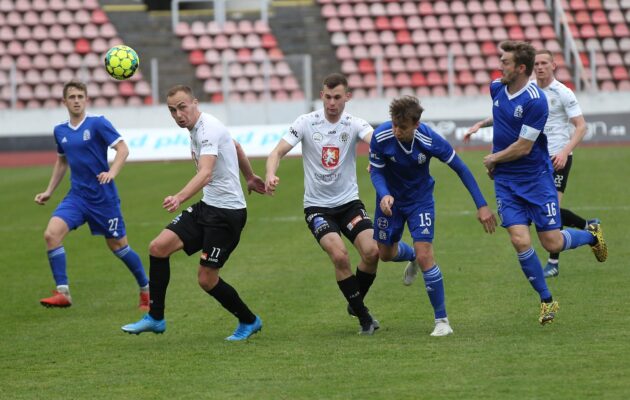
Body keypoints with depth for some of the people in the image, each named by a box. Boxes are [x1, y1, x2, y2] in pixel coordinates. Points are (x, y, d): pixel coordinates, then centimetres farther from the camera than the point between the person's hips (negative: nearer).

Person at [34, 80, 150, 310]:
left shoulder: (98, 124, -9)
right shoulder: (60, 131, 8)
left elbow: (122, 149, -15)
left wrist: (112, 172, -32)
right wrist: (49, 191, 21)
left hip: (103, 196, -5)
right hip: (77, 196, 5)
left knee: (118, 246, 5)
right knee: (51, 234, -17)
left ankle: (146, 290, 27)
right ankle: (62, 293, -16)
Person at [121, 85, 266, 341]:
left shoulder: (208, 129, -21)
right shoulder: (197, 128, 9)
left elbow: (205, 174, -37)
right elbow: (236, 148, 27)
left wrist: (179, 198, -54)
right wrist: (250, 177, 42)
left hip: (227, 212, -9)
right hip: (207, 206, 9)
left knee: (207, 279, -6)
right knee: (158, 247, -3)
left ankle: (249, 322, 17)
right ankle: (155, 318, 5)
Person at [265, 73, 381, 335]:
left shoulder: (354, 125, -5)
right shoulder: (306, 123, -6)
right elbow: (279, 151, -10)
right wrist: (270, 175, -32)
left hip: (349, 202, 2)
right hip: (317, 205, -2)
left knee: (371, 251, -16)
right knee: (339, 255, -22)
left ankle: (355, 303, 13)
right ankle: (363, 316, -5)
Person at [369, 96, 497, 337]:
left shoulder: (430, 141, -29)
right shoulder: (381, 137, -27)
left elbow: (460, 169, -17)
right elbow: (376, 171, -13)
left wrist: (481, 205, -17)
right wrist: (384, 195, -35)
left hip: (420, 200, -3)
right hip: (391, 199, 3)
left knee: (425, 256, -16)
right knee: (385, 254, 15)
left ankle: (442, 320, -5)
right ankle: (412, 257, 54)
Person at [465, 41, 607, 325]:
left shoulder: (535, 101, -22)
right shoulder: (497, 88, 2)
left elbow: (523, 147, -19)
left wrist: (493, 159, -7)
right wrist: (483, 123, 18)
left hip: (536, 177, -5)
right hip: (506, 181, 5)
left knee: (552, 244, -3)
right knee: (520, 241, -11)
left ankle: (592, 235, 31)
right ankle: (546, 301, 5)